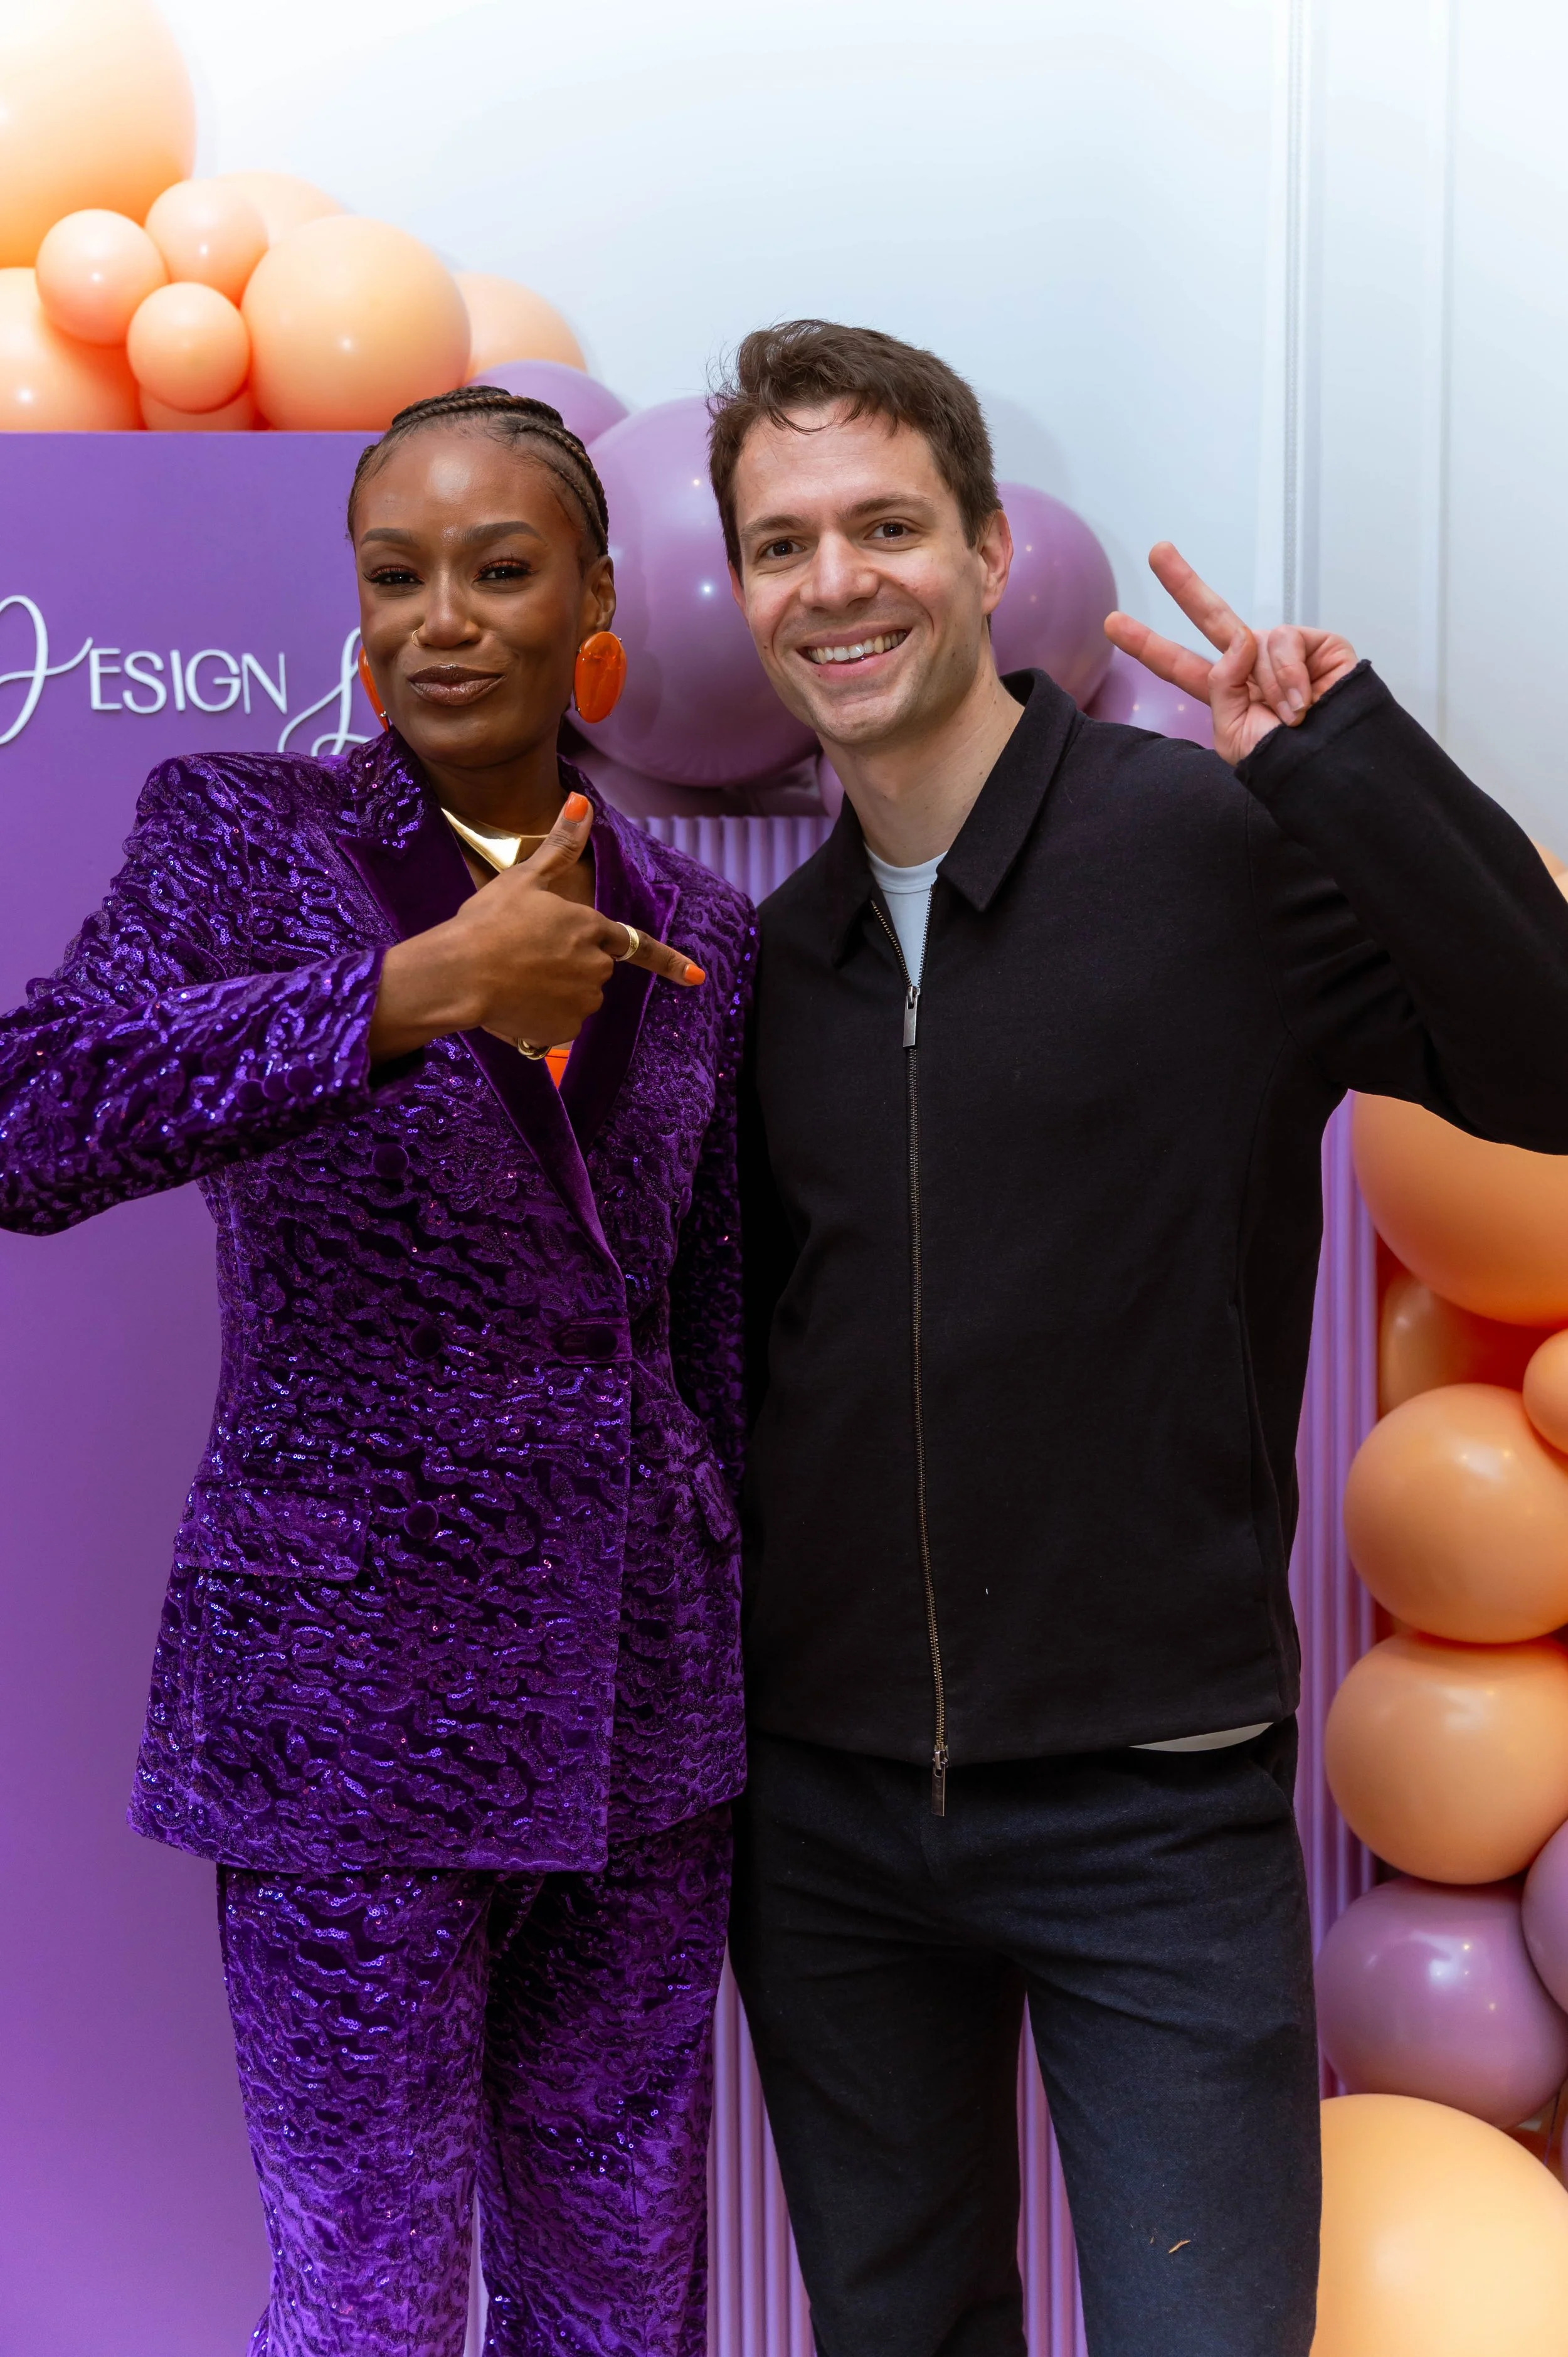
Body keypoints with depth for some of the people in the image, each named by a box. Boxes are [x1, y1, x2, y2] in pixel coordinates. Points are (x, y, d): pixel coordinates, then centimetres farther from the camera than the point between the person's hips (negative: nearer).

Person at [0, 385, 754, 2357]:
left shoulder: (693, 931, 6)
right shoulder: (239, 835, -4)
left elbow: (716, 1344, 11)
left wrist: (759, 1709, 13)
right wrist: (419, 987, -31)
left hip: (641, 1688, 4)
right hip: (354, 1693, -4)